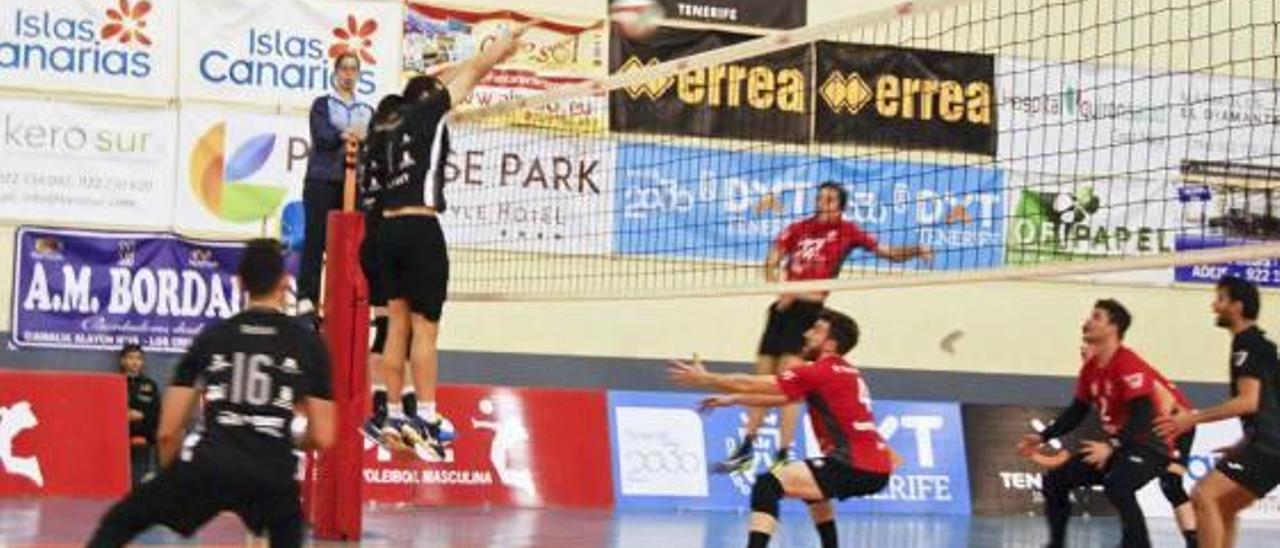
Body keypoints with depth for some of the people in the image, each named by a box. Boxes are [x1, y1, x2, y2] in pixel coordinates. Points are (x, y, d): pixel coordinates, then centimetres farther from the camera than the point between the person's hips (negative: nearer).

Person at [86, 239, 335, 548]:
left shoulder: (211, 337, 14)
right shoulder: (309, 344, 10)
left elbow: (168, 432, 13)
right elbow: (322, 438, 9)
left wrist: (175, 482, 30)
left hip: (207, 464, 0)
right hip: (271, 473, 0)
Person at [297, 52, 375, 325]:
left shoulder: (367, 111, 17)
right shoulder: (322, 104, 8)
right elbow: (320, 135, -9)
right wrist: (342, 136, -29)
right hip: (322, 179, -3)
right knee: (315, 240, -6)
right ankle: (306, 299, -7)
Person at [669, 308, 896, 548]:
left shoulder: (819, 372, -6)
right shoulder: (845, 372, 21)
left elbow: (751, 385, -1)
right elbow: (781, 396, 28)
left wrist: (705, 379, 12)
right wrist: (733, 399, 29)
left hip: (857, 466, -10)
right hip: (876, 467, 10)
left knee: (768, 485, -17)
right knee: (812, 485, 38)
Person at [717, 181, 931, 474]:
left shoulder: (846, 230, 3)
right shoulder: (798, 228, 11)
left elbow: (886, 251, 2)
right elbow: (773, 260, 6)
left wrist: (915, 250, -15)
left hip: (809, 309, -5)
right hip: (783, 307, 5)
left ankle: (783, 456, -8)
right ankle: (746, 450, 22)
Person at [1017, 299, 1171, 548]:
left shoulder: (1130, 365, -21)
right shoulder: (1090, 368, 7)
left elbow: (1143, 417, -29)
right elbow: (1076, 412, 17)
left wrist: (1112, 447, -39)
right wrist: (1042, 437, 8)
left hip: (1147, 445, -10)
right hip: (1118, 446, 10)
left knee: (1117, 487, -38)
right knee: (1055, 480, 9)